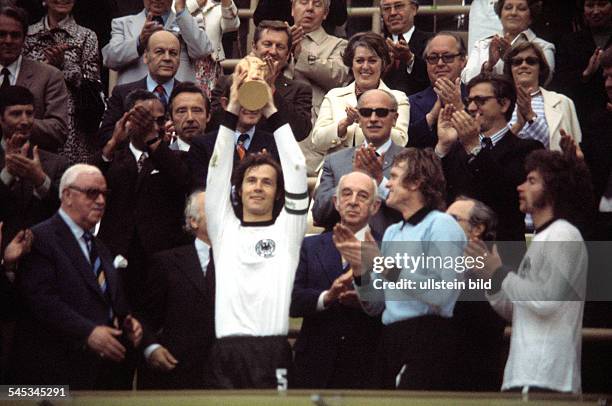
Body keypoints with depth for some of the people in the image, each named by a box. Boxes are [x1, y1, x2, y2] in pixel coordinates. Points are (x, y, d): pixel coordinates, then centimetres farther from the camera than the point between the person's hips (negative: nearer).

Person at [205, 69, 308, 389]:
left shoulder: (287, 230, 14)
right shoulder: (224, 228, 18)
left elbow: (296, 171, 7)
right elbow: (218, 171, 11)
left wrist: (272, 111, 6)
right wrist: (233, 109, 5)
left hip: (274, 350, -1)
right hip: (226, 351, 1)